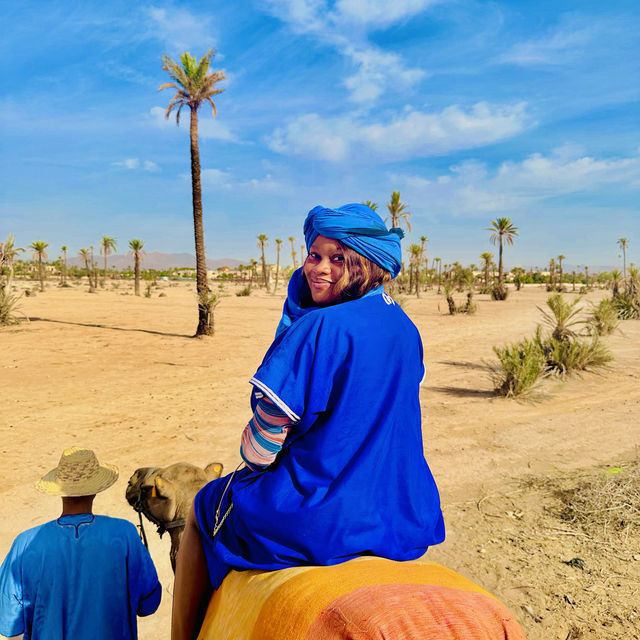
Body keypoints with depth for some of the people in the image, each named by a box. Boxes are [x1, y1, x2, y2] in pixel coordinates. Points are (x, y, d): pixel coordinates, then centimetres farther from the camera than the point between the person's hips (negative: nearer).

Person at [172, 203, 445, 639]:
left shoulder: (321, 327, -23)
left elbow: (268, 430, -18)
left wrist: (254, 462, 4)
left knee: (204, 507, 18)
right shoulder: (407, 330, 3)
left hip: (322, 518, -7)